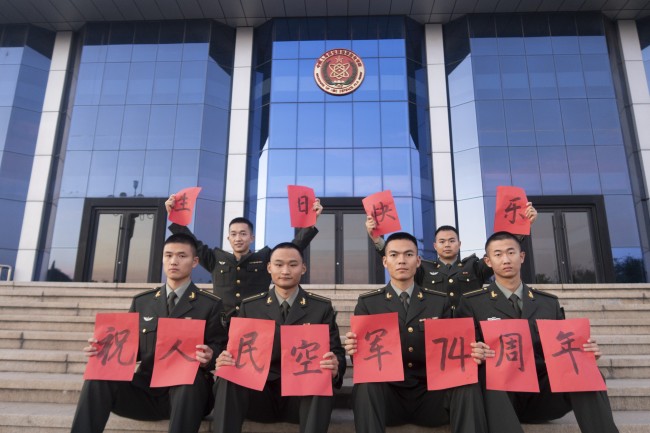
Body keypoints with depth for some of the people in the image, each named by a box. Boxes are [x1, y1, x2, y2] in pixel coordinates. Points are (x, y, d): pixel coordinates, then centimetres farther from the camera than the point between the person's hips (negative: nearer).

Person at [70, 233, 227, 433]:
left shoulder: (211, 305, 0)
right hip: (146, 389, 3)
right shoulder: (141, 302, 12)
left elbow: (219, 349, -3)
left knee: (192, 378, -38)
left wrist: (209, 358, -26)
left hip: (187, 392, -3)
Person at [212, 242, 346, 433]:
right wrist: (225, 360, -18)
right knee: (228, 380, -29)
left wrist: (335, 367, -24)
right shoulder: (249, 306, 7)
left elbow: (336, 352, 1)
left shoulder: (322, 307, 4)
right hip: (261, 390, 1)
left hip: (304, 392, -1)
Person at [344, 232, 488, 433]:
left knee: (467, 386, -28)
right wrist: (355, 349, -23)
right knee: (366, 387, -34)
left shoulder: (440, 301, 9)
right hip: (387, 394, -1)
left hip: (429, 393, 2)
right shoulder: (367, 303, 3)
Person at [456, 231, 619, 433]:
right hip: (498, 397, -3)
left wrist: (584, 351, -8)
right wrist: (472, 354, -26)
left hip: (543, 395, 3)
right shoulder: (471, 303, 3)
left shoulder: (549, 303, 15)